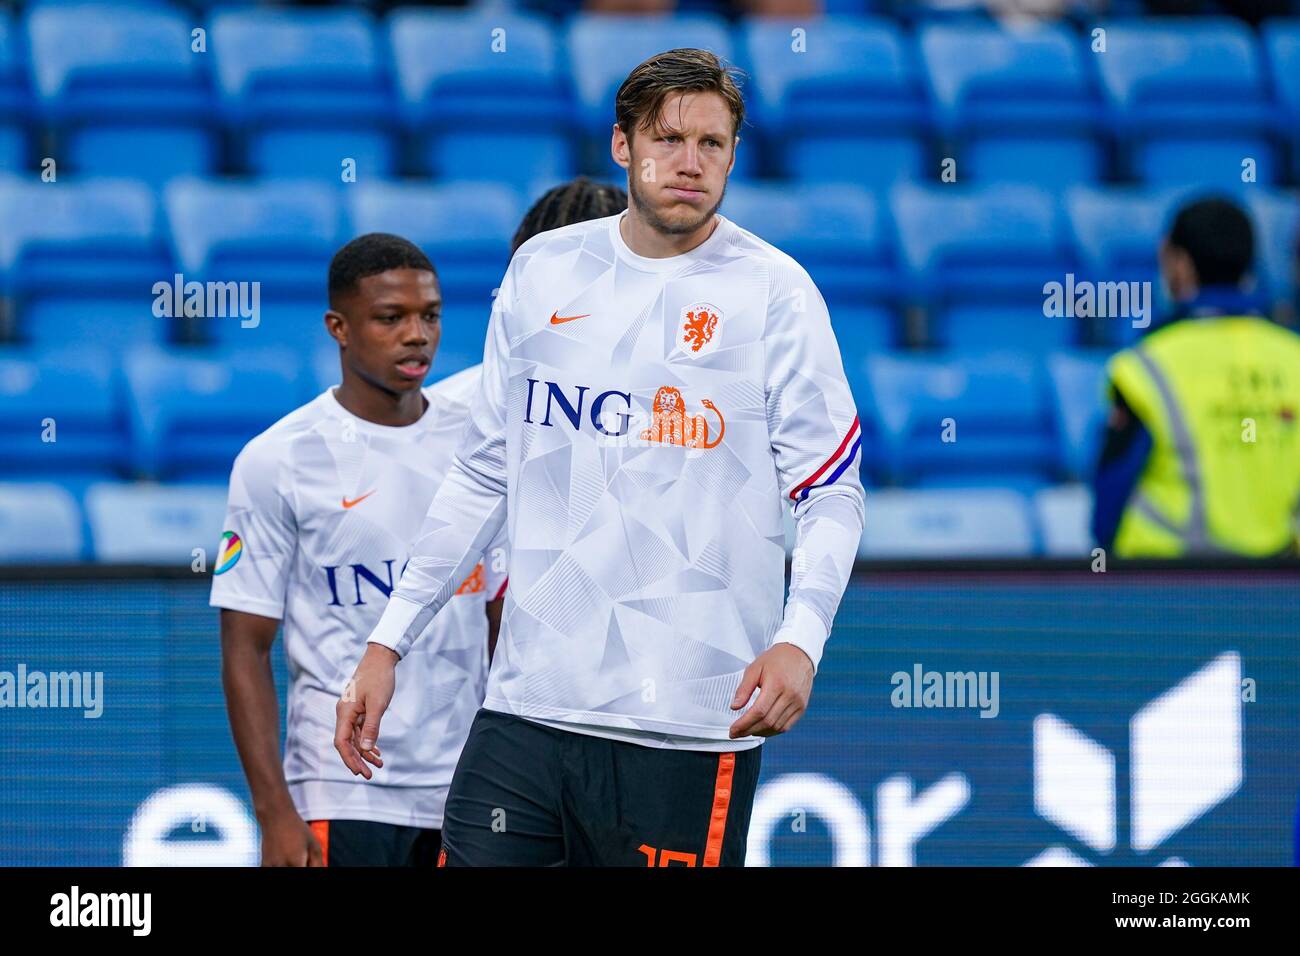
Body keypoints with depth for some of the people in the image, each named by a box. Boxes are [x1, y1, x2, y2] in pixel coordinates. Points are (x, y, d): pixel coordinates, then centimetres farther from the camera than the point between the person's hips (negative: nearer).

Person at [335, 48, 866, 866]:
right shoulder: (542, 270, 10)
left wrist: (800, 638, -20)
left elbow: (832, 494, -2)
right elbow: (483, 476, 18)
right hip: (526, 704, 3)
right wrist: (390, 639, 14)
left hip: (688, 730, -3)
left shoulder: (773, 291, -1)